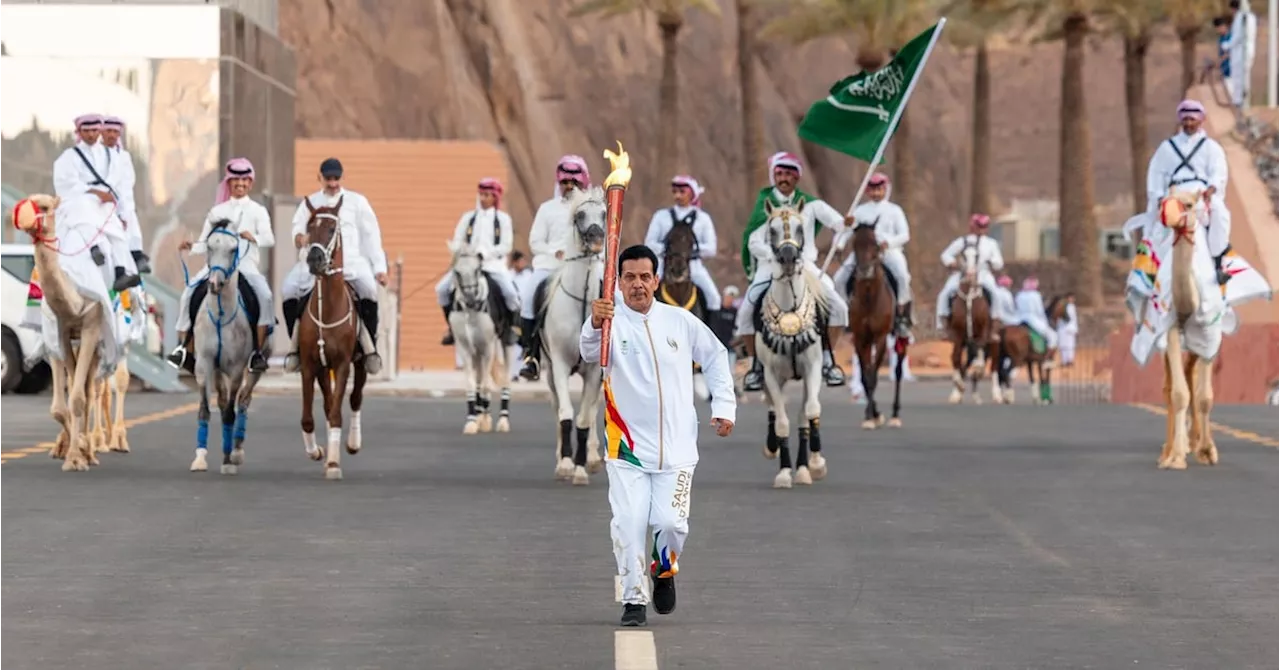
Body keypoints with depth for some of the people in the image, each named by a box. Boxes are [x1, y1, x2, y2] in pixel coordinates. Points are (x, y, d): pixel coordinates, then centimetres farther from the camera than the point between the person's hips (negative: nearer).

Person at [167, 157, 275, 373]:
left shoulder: (257, 211, 12)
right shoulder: (217, 212, 18)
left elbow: (269, 239, -4)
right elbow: (205, 244, 16)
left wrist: (253, 237, -24)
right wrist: (191, 247, -5)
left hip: (246, 263, -2)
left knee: (264, 294, -31)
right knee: (189, 291, -21)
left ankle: (258, 351, -25)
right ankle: (184, 346, -13)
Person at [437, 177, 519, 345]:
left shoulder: (503, 219, 5)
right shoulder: (468, 218, 12)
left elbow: (506, 246, -2)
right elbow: (457, 242, 9)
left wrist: (485, 253, -15)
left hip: (494, 264, -2)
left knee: (510, 293, -26)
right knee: (442, 289, -15)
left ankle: (510, 328, -2)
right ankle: (452, 327, 1)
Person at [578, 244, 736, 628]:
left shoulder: (681, 322, 1)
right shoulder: (611, 322, -8)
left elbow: (716, 358, 16)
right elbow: (591, 351, -31)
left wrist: (724, 406, 7)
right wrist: (595, 326, -52)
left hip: (676, 447, 2)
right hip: (627, 446, -1)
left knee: (671, 522, -4)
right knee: (628, 524, -6)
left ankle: (664, 571, 26)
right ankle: (634, 599, 7)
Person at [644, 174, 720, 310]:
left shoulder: (702, 218, 11)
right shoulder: (661, 216, 13)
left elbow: (711, 248, 5)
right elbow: (649, 244, 7)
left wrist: (694, 248, -13)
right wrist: (665, 248, -12)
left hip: (693, 267, 0)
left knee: (712, 295, -22)